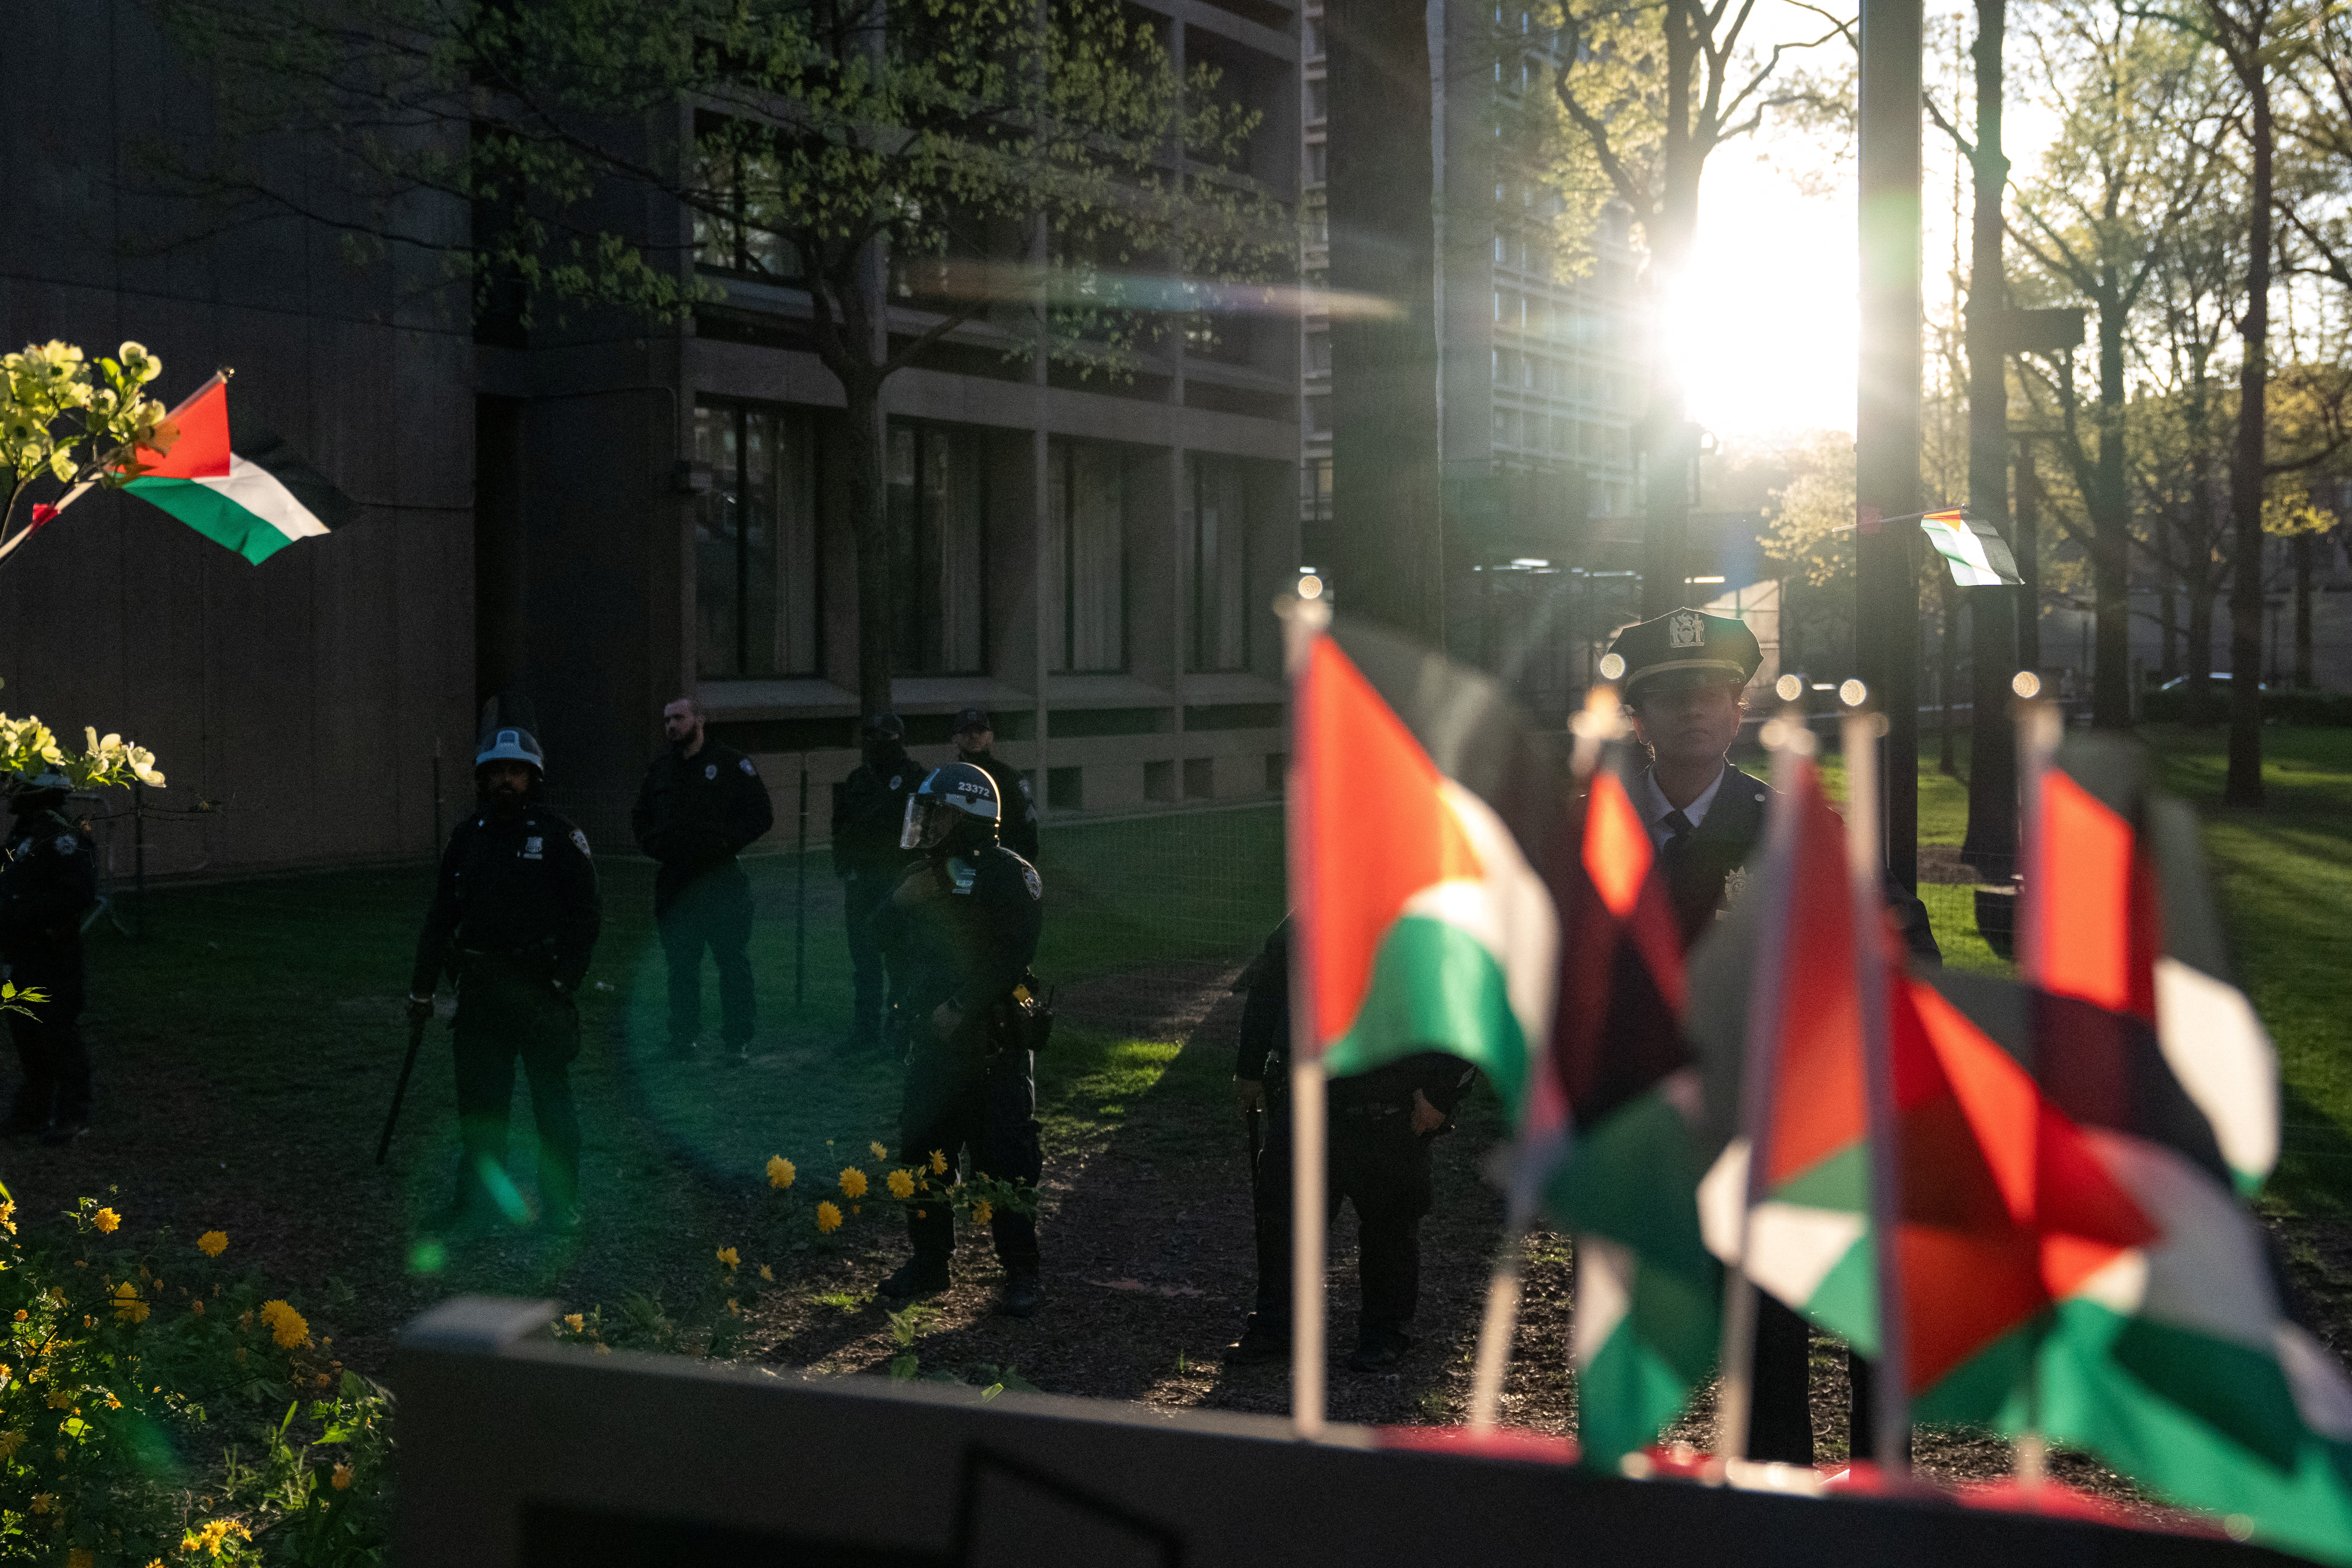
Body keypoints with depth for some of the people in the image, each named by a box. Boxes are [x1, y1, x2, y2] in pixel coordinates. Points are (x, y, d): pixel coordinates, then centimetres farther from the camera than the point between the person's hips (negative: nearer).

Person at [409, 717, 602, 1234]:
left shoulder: (559, 837, -3)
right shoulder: (467, 838, 10)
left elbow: (586, 914, -4)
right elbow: (442, 915, 15)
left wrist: (565, 980, -13)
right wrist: (422, 986, 14)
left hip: (540, 986, -4)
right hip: (481, 987, 4)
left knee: (552, 1099, 0)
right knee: (479, 1098, 9)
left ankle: (561, 1202, 10)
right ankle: (477, 1196, 20)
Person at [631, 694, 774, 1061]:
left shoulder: (731, 763, 1)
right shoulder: (660, 768, 15)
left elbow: (762, 816, -1)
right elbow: (639, 816, 25)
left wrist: (726, 842, -11)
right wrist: (653, 845, 7)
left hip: (722, 879, -4)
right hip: (675, 881, 4)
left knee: (733, 961, -3)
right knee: (681, 964, 7)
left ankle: (737, 1039, 1)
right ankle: (683, 1037, 14)